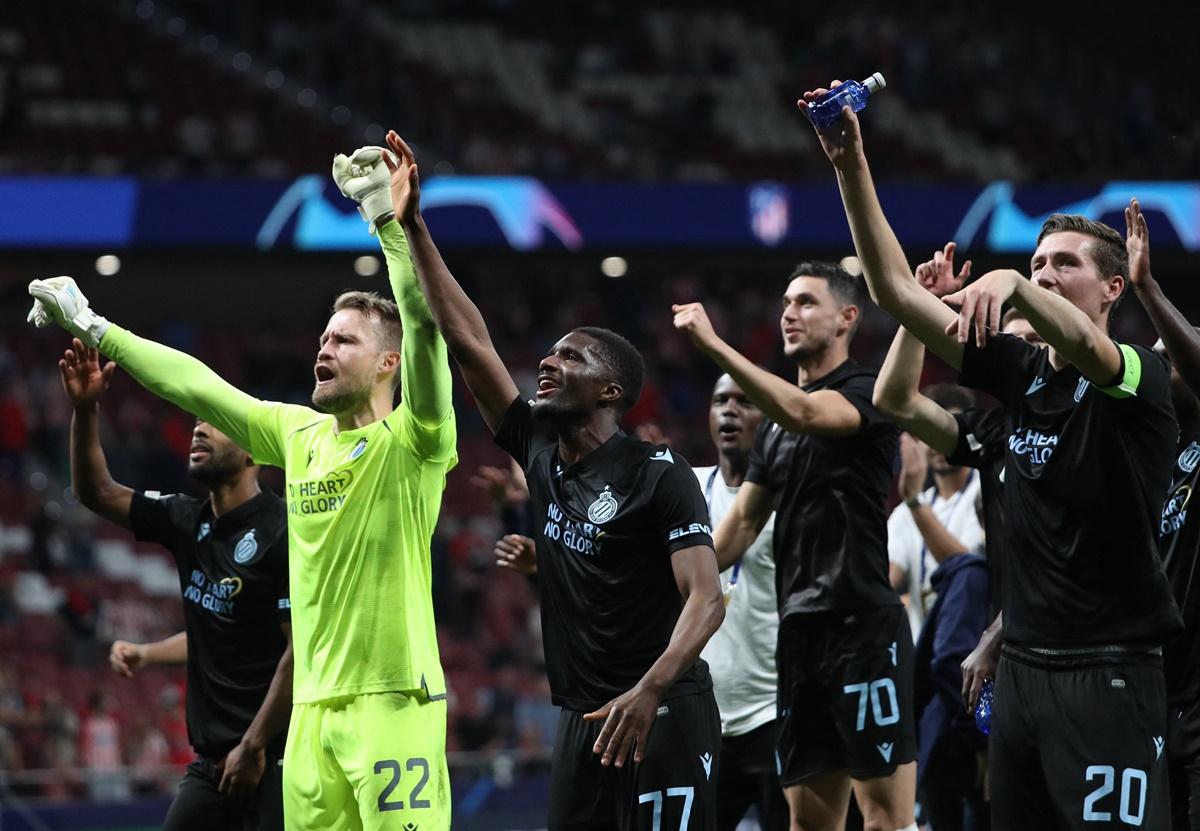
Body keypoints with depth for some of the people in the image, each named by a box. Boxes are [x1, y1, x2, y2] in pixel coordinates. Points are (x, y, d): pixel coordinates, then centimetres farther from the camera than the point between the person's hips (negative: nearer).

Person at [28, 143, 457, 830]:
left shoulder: (409, 440, -4)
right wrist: (95, 329, 25)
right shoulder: (299, 434, 15)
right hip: (312, 706, 7)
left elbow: (425, 327, -19)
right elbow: (196, 386, 21)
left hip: (394, 702, -7)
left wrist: (388, 217, -27)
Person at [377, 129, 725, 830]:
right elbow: (469, 340, 9)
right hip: (586, 717, 7)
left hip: (663, 714, -7)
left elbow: (706, 598, -17)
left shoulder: (659, 474, -9)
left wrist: (650, 690, -33)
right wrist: (410, 227, 4)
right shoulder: (540, 449, 9)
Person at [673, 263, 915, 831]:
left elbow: (804, 413, -25)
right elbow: (744, 521, 20)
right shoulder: (774, 424, 19)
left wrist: (713, 345, -27)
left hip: (863, 626, -8)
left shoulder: (866, 392, -4)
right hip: (798, 629, 8)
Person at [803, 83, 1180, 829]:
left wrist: (1011, 284, -50)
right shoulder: (1021, 369, 10)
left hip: (1109, 674, -6)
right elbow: (896, 291, 6)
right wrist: (851, 166, -3)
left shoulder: (1139, 377, -6)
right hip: (1024, 665, 6)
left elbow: (1081, 344, -31)